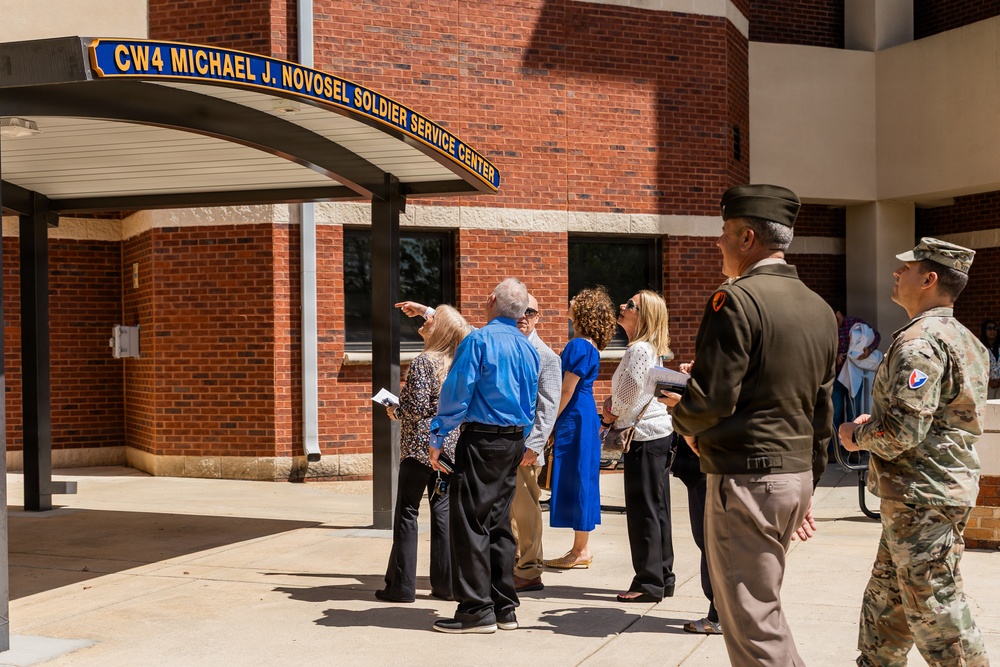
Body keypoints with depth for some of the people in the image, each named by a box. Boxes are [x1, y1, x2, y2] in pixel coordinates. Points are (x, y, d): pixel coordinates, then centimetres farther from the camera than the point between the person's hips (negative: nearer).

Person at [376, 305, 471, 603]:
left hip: (419, 447, -6)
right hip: (449, 447, 7)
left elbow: (417, 407, -18)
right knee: (442, 510, 9)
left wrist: (394, 410, 1)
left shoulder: (423, 362, -13)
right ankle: (446, 583, 9)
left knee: (407, 513, 1)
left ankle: (402, 585, 4)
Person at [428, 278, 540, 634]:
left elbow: (456, 392, -14)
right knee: (499, 522, 13)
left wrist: (438, 439, -9)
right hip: (514, 441, 8)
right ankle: (505, 607, 16)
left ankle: (477, 609, -2)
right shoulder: (528, 348, 10)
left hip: (481, 440, -7)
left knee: (471, 522, -3)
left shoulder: (479, 340, -11)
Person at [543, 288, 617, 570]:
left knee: (576, 479, -4)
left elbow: (566, 390, -18)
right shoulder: (590, 346, 13)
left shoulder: (579, 346, -17)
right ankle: (581, 548, 19)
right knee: (580, 480, 12)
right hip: (585, 417, 10)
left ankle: (580, 551, 3)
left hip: (574, 419, -10)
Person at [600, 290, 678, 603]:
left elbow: (629, 397, -16)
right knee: (657, 509, 14)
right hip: (659, 433, 10)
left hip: (644, 436, -10)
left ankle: (649, 583, 2)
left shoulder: (638, 350, -18)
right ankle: (663, 577, 21)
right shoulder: (652, 349, 13)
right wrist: (613, 406, 4)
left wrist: (611, 415, 3)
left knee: (643, 510, -3)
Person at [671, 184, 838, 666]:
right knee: (764, 608, 21)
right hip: (797, 476, 9)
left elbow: (711, 397, -20)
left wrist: (686, 425, 3)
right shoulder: (819, 309, 11)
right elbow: (822, 412, 16)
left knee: (753, 625, -1)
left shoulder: (736, 300, -15)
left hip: (746, 479, -9)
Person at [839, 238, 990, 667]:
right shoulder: (960, 338, 15)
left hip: (921, 497, -11)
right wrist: (874, 423, 13)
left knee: (935, 608, -3)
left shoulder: (919, 341, -19)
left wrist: (859, 436, -7)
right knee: (885, 601, 18)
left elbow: (904, 429, -26)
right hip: (943, 485, 11)